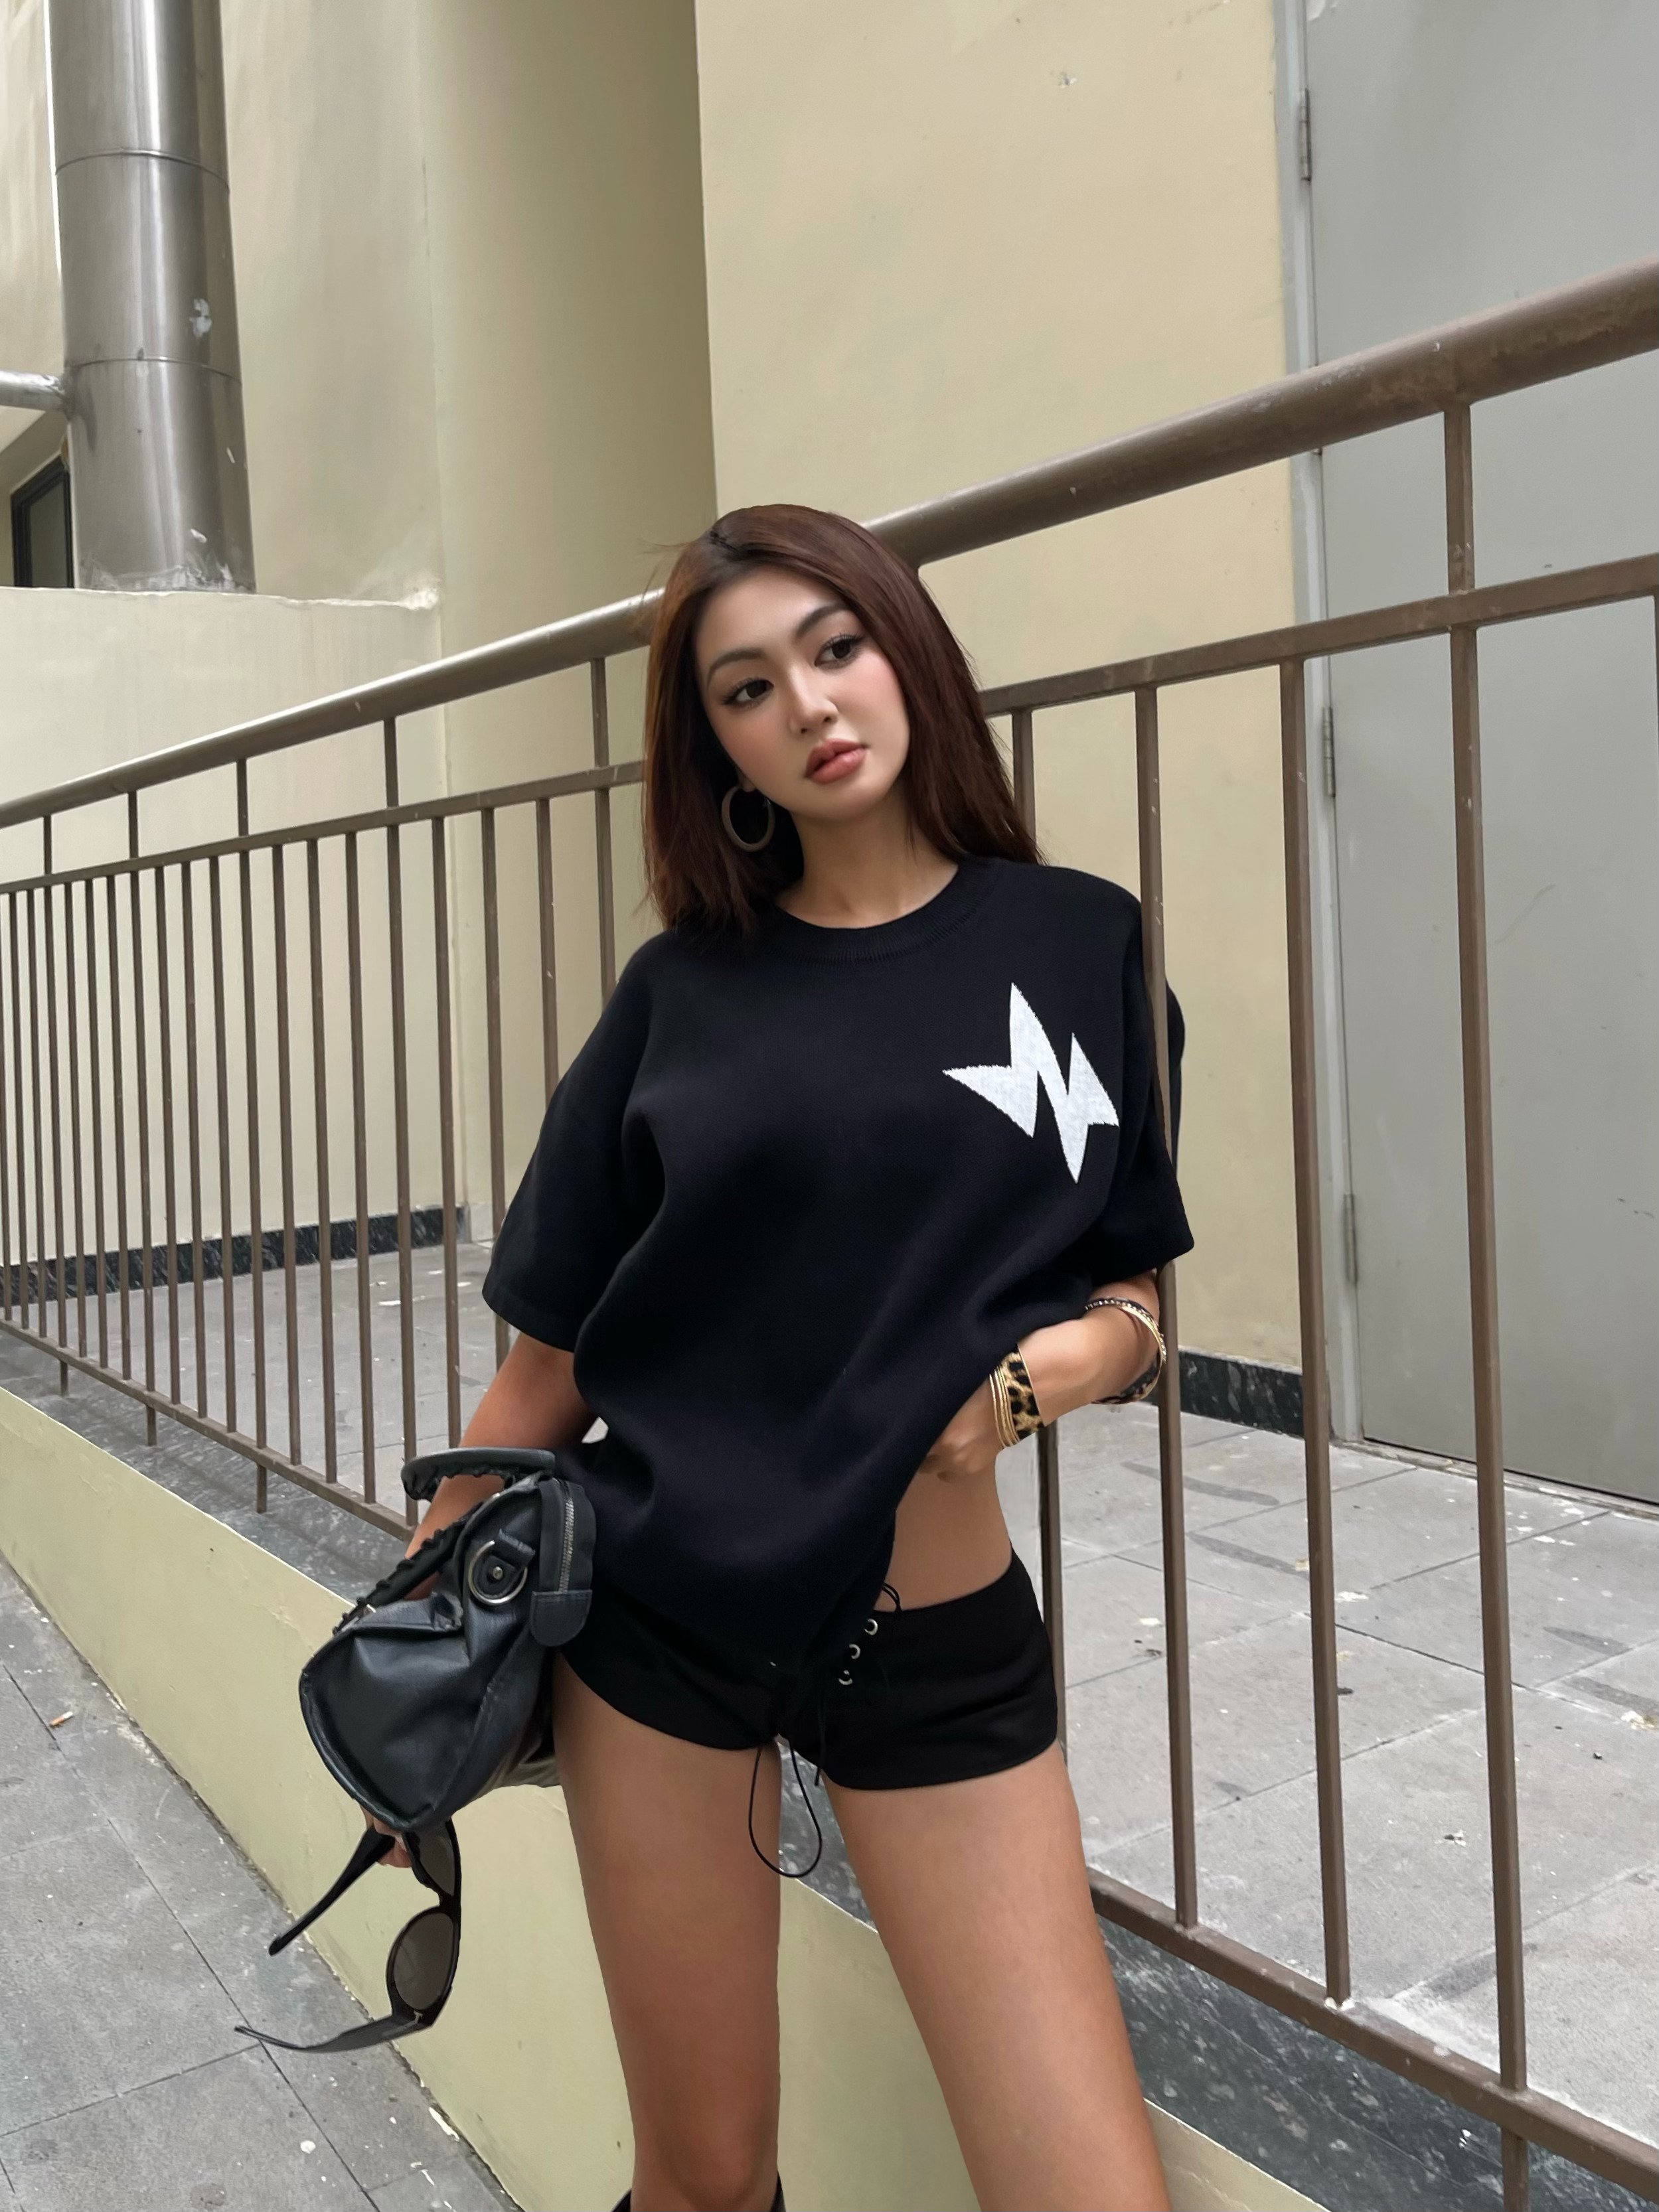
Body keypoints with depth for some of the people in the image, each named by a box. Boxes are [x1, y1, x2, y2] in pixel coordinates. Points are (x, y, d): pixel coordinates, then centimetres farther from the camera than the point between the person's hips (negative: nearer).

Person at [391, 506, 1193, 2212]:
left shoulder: (1079, 943, 1)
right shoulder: (685, 988, -1)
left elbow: (1136, 1291, 6)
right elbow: (553, 1355, 4)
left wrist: (1044, 1368, -16)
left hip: (942, 1647, 1)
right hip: (655, 1615, 0)